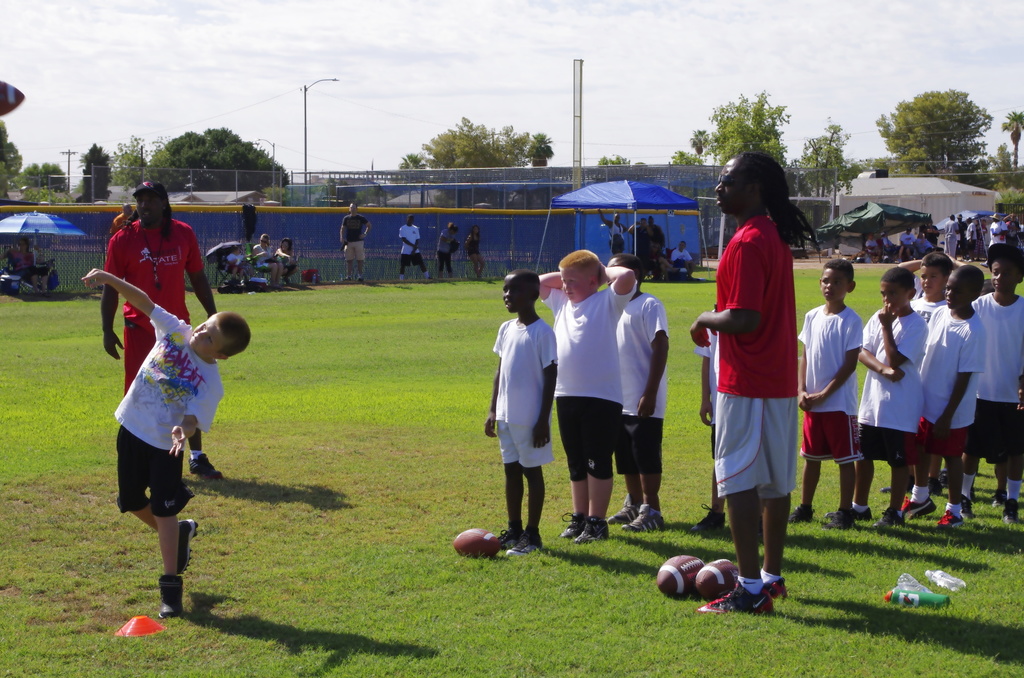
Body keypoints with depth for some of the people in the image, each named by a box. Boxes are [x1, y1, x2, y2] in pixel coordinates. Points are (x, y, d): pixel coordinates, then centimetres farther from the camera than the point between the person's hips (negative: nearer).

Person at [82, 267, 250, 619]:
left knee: (164, 511, -10)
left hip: (164, 446, -6)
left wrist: (183, 430, -50)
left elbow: (193, 418, -28)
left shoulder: (210, 383, -20)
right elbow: (144, 302, -4)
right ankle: (179, 533, 43)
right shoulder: (174, 331, -8)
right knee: (132, 503, 17)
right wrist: (110, 280, -14)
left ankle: (171, 585, -3)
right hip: (131, 430, 6)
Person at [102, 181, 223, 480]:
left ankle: (197, 457, 14)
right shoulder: (123, 239, -5)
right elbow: (111, 287, -3)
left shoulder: (183, 233, 2)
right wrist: (107, 330, -7)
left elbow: (198, 278, 10)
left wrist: (212, 314, 7)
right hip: (140, 329, -3)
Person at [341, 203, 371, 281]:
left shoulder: (361, 218, 1)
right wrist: (342, 238, -3)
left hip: (358, 241, -2)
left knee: (359, 259, -2)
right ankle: (349, 275, 8)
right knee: (349, 260, 3)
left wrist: (365, 234, -1)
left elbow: (369, 225, 9)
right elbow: (343, 229, 11)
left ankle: (360, 275, 4)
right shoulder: (346, 218, 7)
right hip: (348, 242, 2)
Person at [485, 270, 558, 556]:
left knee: (532, 470, 1)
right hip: (506, 416, 7)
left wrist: (543, 420, -15)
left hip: (531, 418, -7)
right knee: (511, 470, 12)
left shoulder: (542, 332, -12)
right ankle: (514, 530, 21)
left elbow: (551, 377, -12)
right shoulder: (506, 329, 9)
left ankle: (532, 534, 8)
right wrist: (492, 410, 12)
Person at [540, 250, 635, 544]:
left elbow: (627, 276, -21)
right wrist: (564, 276, 15)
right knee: (576, 463, 14)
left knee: (598, 462, -1)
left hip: (601, 396, -7)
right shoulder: (561, 302, 14)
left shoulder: (607, 303, -5)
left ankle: (596, 521, 4)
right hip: (566, 395, 7)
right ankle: (579, 518, 22)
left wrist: (605, 272, -3)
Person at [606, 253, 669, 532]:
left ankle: (651, 511, 2)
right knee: (626, 459, 14)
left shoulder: (649, 305, -11)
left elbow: (660, 349, -16)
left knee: (646, 458, -4)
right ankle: (633, 504, 24)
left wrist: (650, 394, -21)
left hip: (643, 402, -8)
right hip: (619, 401, 8)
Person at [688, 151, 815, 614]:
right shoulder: (776, 236, 13)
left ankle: (750, 589, -8)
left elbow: (744, 320, -23)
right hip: (779, 380, 10)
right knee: (775, 481, 14)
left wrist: (704, 321, -7)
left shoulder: (747, 242, -18)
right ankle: (772, 576, 24)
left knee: (739, 482, -7)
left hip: (746, 384, -10)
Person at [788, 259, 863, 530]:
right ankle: (805, 507, 24)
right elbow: (805, 357, 10)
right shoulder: (812, 317, 7)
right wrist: (801, 391, -3)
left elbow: (850, 364, -12)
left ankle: (845, 512, 8)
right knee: (811, 456, 14)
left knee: (845, 458, 2)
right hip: (812, 403, 6)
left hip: (840, 403, -6)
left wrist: (824, 394, -14)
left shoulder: (851, 321, -10)